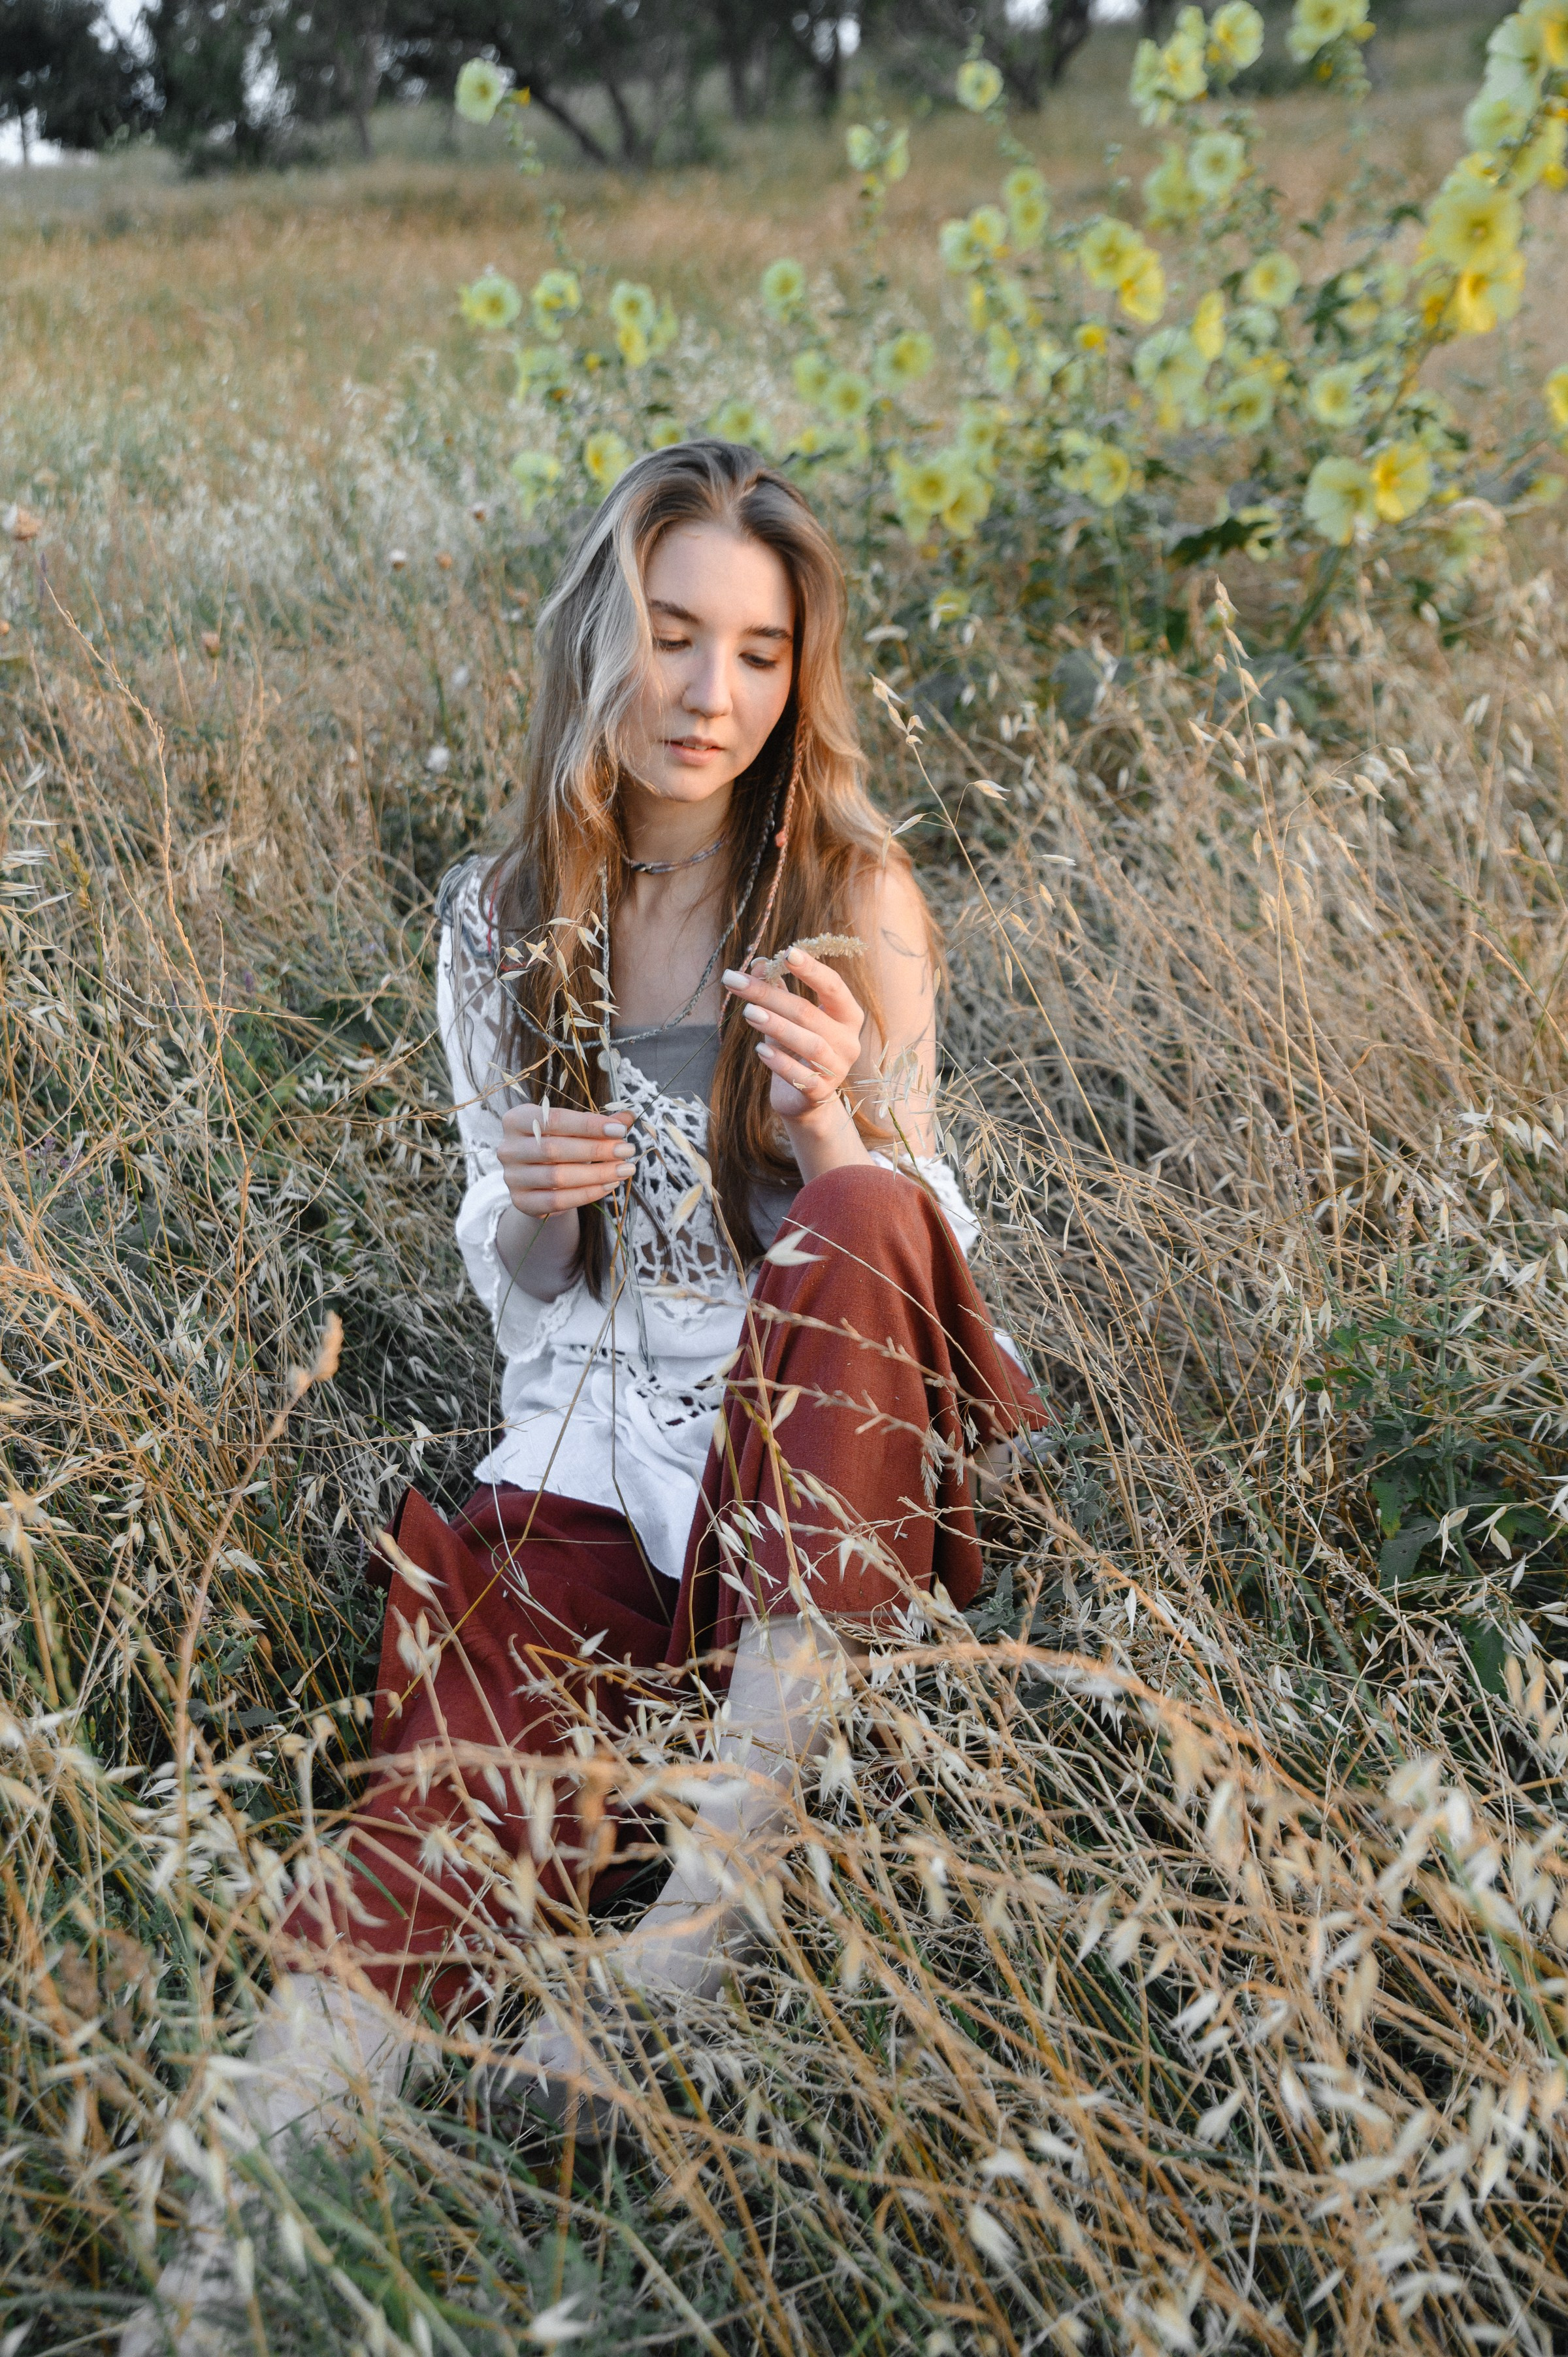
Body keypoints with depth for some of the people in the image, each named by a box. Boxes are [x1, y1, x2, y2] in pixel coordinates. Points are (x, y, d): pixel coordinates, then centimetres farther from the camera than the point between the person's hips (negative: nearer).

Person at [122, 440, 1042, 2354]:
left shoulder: (856, 897, 2)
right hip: (590, 1436, 2)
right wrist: (530, 1202, -11)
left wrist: (830, 1123, -22)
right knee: (471, 1780, -26)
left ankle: (703, 1919, -36)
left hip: (827, 1438, -1)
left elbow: (903, 1234, 0)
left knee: (860, 1221, -34)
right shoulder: (500, 920, 8)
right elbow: (517, 1287, 13)